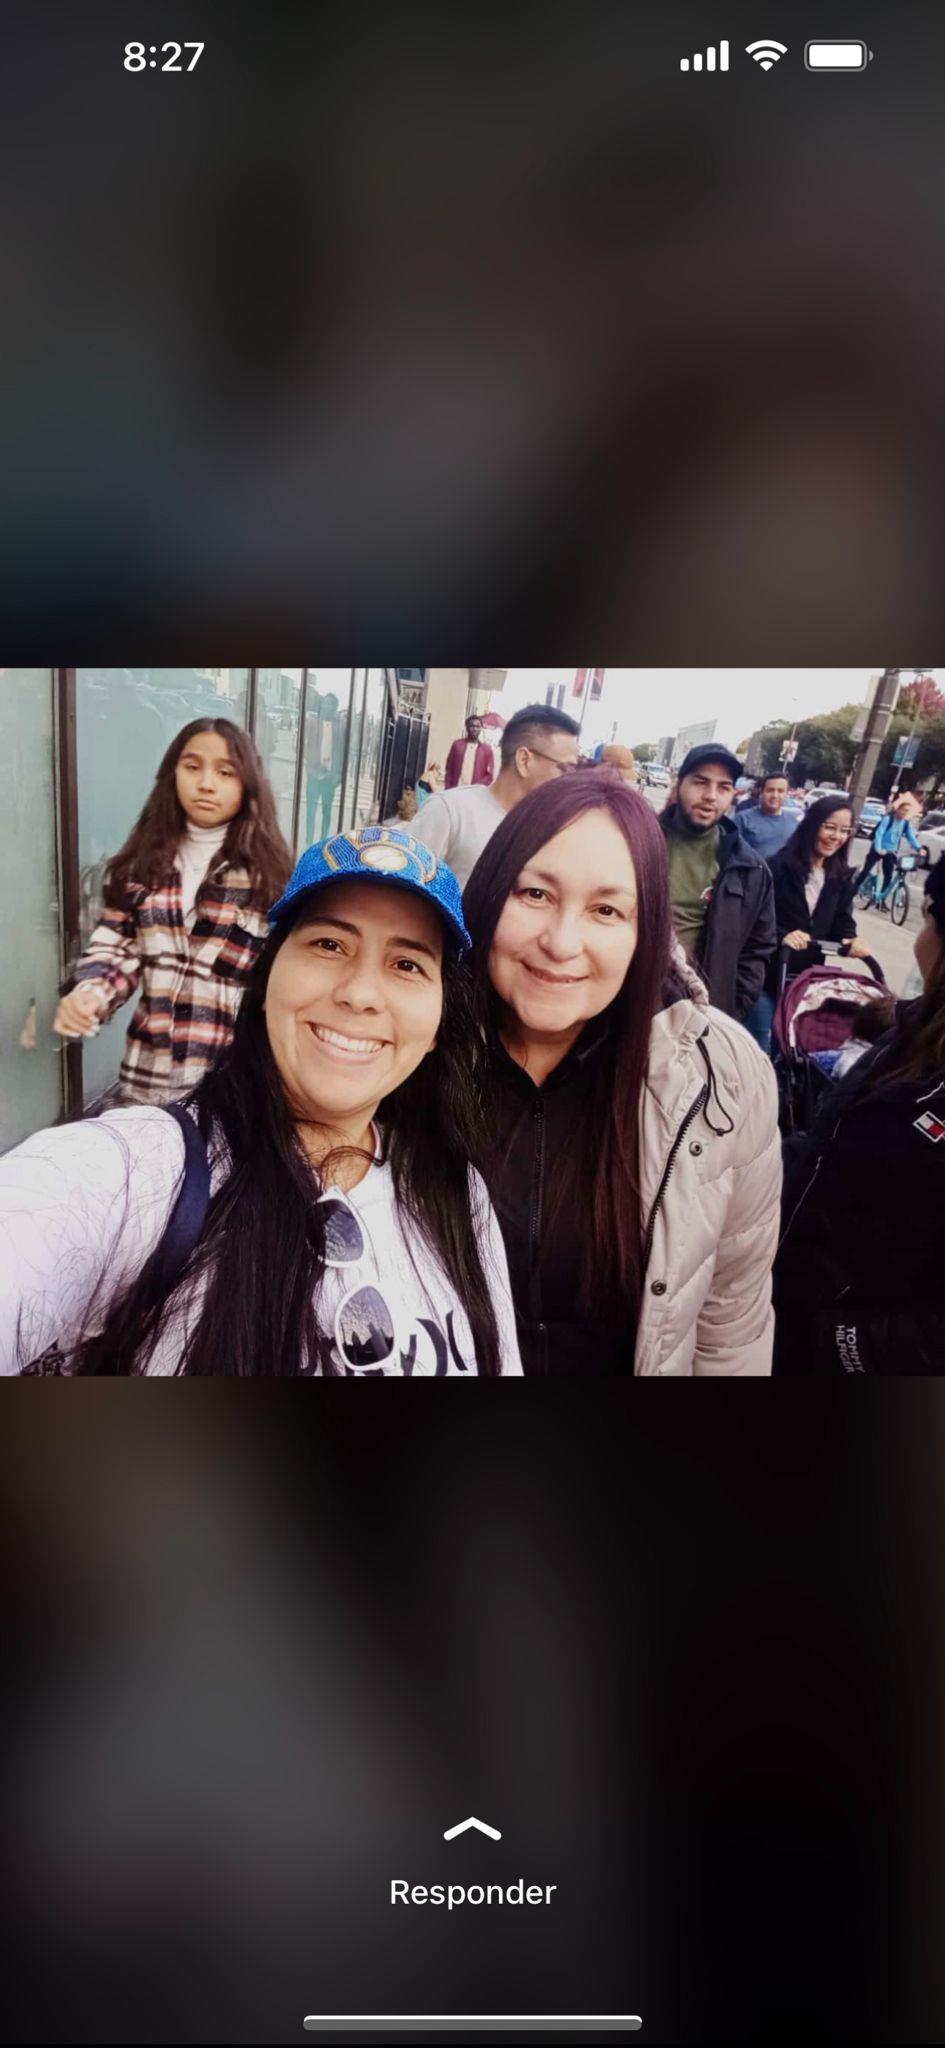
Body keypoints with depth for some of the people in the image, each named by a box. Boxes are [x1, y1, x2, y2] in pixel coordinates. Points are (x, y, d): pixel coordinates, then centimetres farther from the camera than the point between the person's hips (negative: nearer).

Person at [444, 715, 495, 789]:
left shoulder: (486, 749, 6)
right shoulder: (457, 744, 10)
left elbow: (489, 775, 4)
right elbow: (449, 768, 10)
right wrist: (448, 790, 0)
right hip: (455, 790, 2)